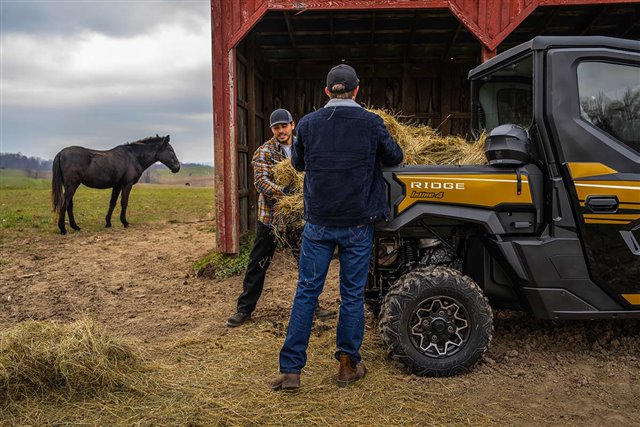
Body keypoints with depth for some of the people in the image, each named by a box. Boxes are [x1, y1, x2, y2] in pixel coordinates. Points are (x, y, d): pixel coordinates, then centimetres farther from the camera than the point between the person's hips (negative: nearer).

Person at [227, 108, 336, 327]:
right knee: (258, 264, 4)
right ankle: (244, 309, 15)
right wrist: (284, 193, -36)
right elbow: (261, 182, -20)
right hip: (270, 216, -4)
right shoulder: (264, 152, -8)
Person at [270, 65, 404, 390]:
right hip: (357, 224, -1)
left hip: (318, 223, 1)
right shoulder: (371, 123, -5)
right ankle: (348, 366, 19)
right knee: (353, 294, 10)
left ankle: (290, 370, 9)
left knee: (306, 292, 8)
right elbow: (395, 157, 9)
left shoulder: (308, 124, -1)